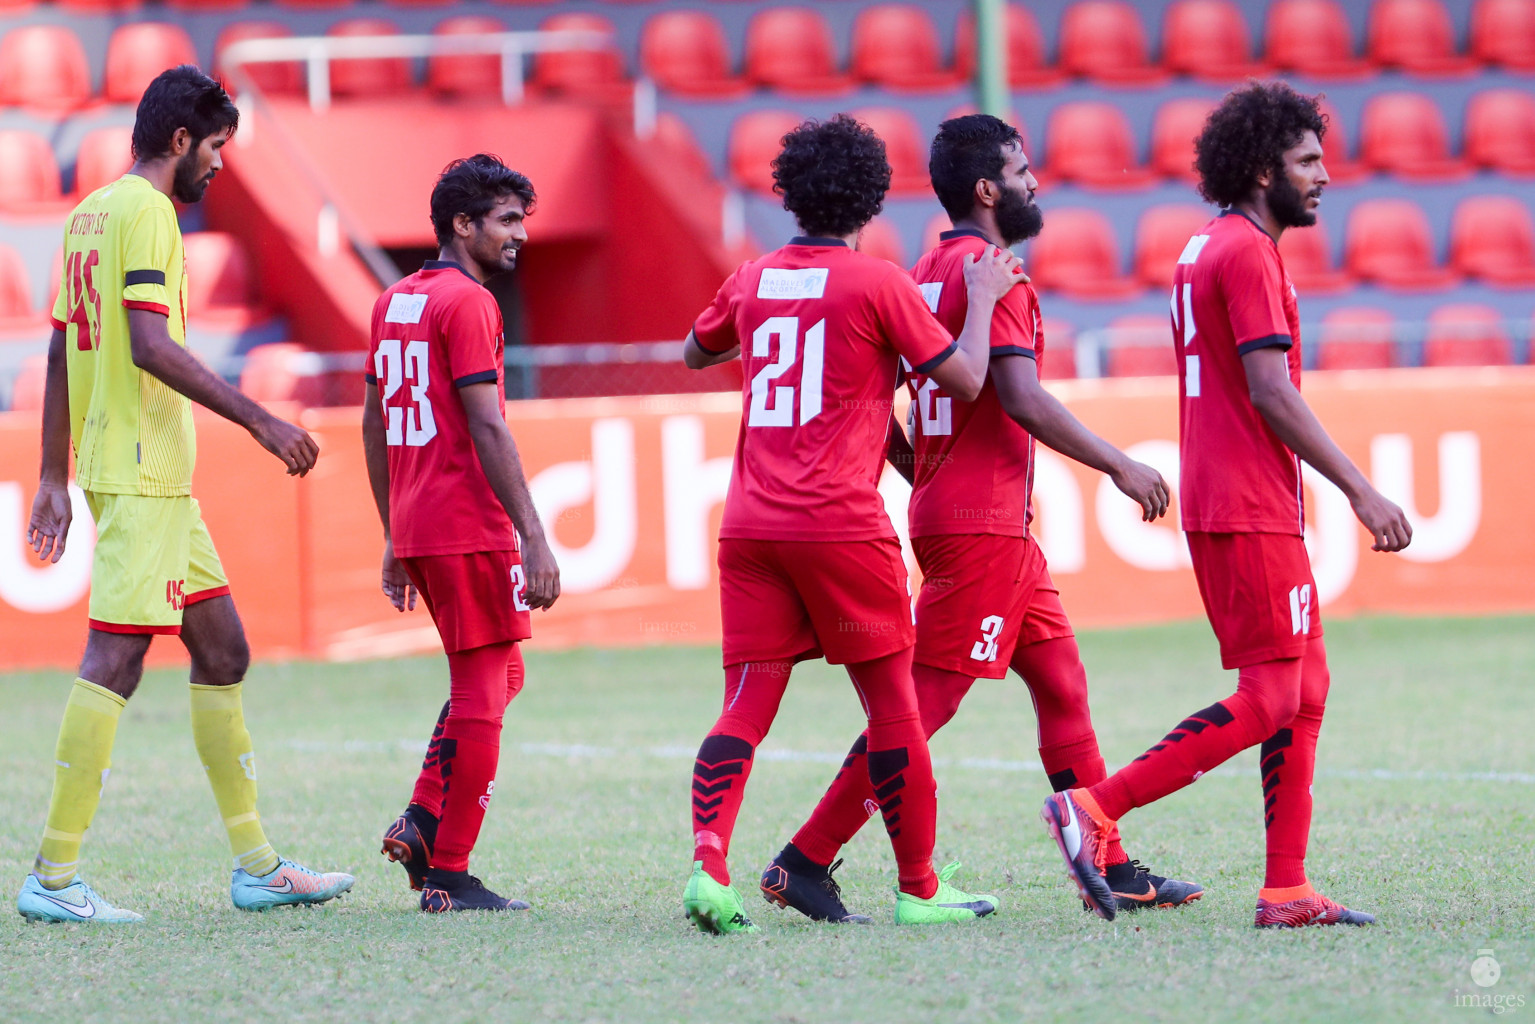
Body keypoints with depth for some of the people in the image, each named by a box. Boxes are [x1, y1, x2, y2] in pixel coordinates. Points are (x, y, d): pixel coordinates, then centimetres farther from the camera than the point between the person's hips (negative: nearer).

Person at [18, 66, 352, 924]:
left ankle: (256, 867, 16)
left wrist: (56, 482, 22)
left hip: (155, 480, 10)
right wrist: (260, 419, -19)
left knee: (222, 650, 13)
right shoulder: (144, 211, -11)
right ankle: (54, 876, -12)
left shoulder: (90, 213, 17)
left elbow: (63, 355, 20)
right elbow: (150, 345, -21)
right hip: (143, 474, -10)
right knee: (115, 661, -11)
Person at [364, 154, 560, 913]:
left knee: (496, 674, 21)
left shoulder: (394, 302, 15)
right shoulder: (467, 303, -12)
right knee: (482, 690, -2)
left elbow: (374, 424, 19)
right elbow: (488, 430, -18)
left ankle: (422, 820, 7)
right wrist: (534, 539, -18)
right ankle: (449, 875, -2)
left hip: (416, 530, 9)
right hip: (470, 529, -9)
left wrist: (396, 540, 24)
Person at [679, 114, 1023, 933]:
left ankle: (707, 864, -19)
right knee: (892, 704, 7)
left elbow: (695, 354, 29)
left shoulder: (752, 281, 10)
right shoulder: (878, 283, -5)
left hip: (750, 524, 4)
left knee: (745, 706, 2)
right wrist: (982, 299, 10)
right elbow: (964, 377, -4)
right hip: (840, 526, -4)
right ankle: (919, 889, 12)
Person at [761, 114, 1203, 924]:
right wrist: (1120, 466, -16)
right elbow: (1022, 400, -23)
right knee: (924, 700, -7)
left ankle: (1110, 869, 13)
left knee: (1062, 684, 12)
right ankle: (805, 862, -6)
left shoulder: (923, 274, 14)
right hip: (982, 527, -10)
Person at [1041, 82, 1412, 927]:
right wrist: (1360, 491, -17)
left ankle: (1286, 890, 7)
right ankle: (1095, 809, -11)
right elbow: (1271, 393, -20)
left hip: (1220, 501, 10)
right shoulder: (1247, 253, -13)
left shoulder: (1206, 249, 18)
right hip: (1250, 514, -10)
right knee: (1268, 699, -10)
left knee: (1305, 689, 9)